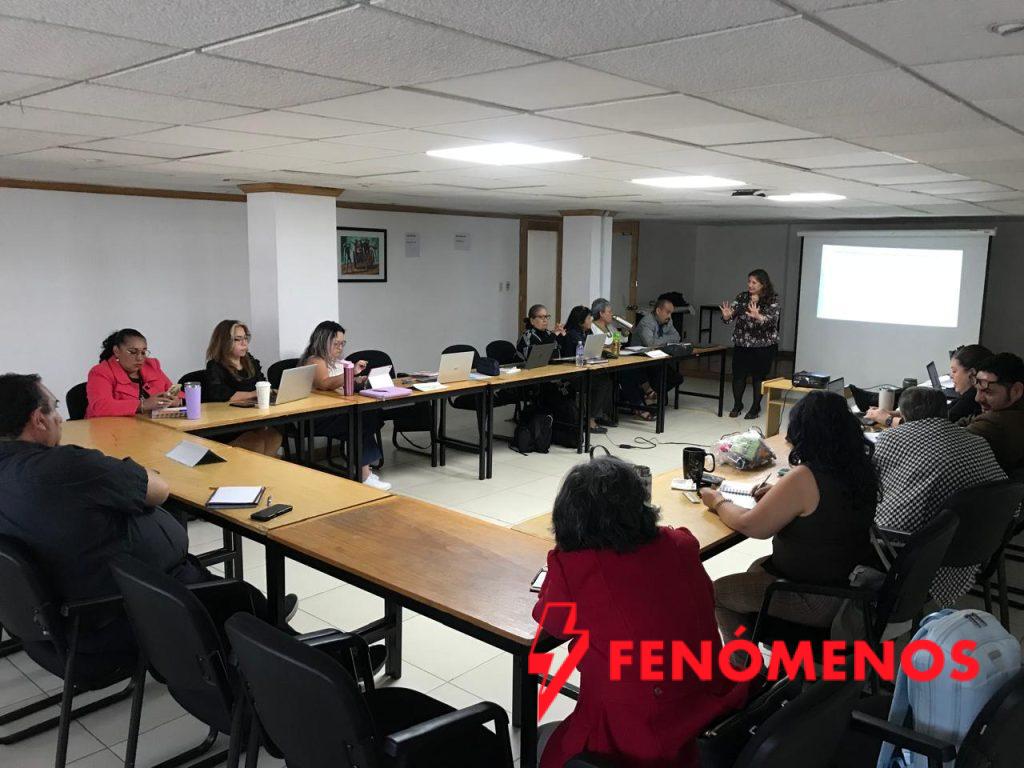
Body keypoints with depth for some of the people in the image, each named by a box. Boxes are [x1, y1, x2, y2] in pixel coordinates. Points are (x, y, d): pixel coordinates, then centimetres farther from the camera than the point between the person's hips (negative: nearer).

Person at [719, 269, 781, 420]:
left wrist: (758, 317, -43)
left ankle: (756, 407, 18)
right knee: (738, 374, 2)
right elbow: (732, 314, -4)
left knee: (758, 376, 3)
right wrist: (727, 315, -29)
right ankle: (737, 405, 19)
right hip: (741, 344, 3)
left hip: (764, 346, -3)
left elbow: (772, 319, -22)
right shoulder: (742, 297, 3)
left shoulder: (773, 300, -7)